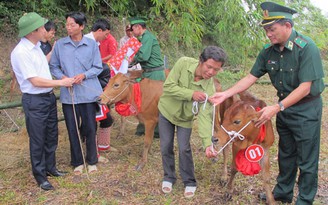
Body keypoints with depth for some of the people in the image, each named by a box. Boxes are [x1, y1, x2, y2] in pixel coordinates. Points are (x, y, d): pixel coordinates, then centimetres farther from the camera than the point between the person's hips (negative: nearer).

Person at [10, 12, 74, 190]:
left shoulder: (36, 46, 6)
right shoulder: (20, 52, -21)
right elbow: (35, 81, -22)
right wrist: (61, 82, -16)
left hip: (49, 97, 9)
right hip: (34, 101, -9)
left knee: (51, 136, 19)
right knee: (38, 140, 5)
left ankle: (50, 168, 36)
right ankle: (40, 176, 20)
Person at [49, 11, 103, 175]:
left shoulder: (92, 44, -2)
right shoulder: (60, 44, 0)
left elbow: (98, 67, 1)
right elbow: (53, 66, 6)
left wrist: (84, 75, -15)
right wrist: (62, 77, -12)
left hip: (88, 92, -1)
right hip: (68, 94, 1)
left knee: (90, 128, 7)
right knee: (72, 129, 9)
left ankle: (92, 161, 25)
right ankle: (77, 162, 26)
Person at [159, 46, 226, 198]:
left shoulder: (209, 88, -28)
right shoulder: (183, 63, -28)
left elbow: (205, 116, -32)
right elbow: (168, 87, -27)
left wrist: (208, 143, -43)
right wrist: (191, 94, -36)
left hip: (185, 118, -1)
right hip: (166, 110, 1)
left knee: (184, 149, -2)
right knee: (166, 146, 6)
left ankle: (189, 182, 21)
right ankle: (169, 177, 28)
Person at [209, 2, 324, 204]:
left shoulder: (306, 48, -23)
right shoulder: (269, 51, -4)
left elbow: (305, 87, -25)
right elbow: (251, 77, 1)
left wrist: (277, 108, -29)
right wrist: (226, 94, -7)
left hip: (306, 109, -6)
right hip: (284, 106, 6)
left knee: (307, 160, 4)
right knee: (286, 154, 20)